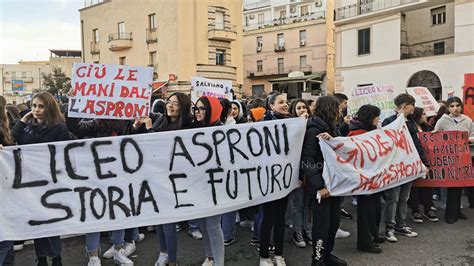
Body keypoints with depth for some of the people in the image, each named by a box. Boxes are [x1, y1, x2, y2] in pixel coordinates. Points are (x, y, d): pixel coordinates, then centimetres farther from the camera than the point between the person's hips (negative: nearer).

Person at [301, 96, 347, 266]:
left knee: (334, 221, 15)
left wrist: (332, 139, -16)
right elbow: (307, 161, -18)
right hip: (320, 186, -8)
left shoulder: (330, 128, 13)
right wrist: (319, 186, -22)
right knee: (322, 224, 1)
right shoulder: (313, 131, -13)